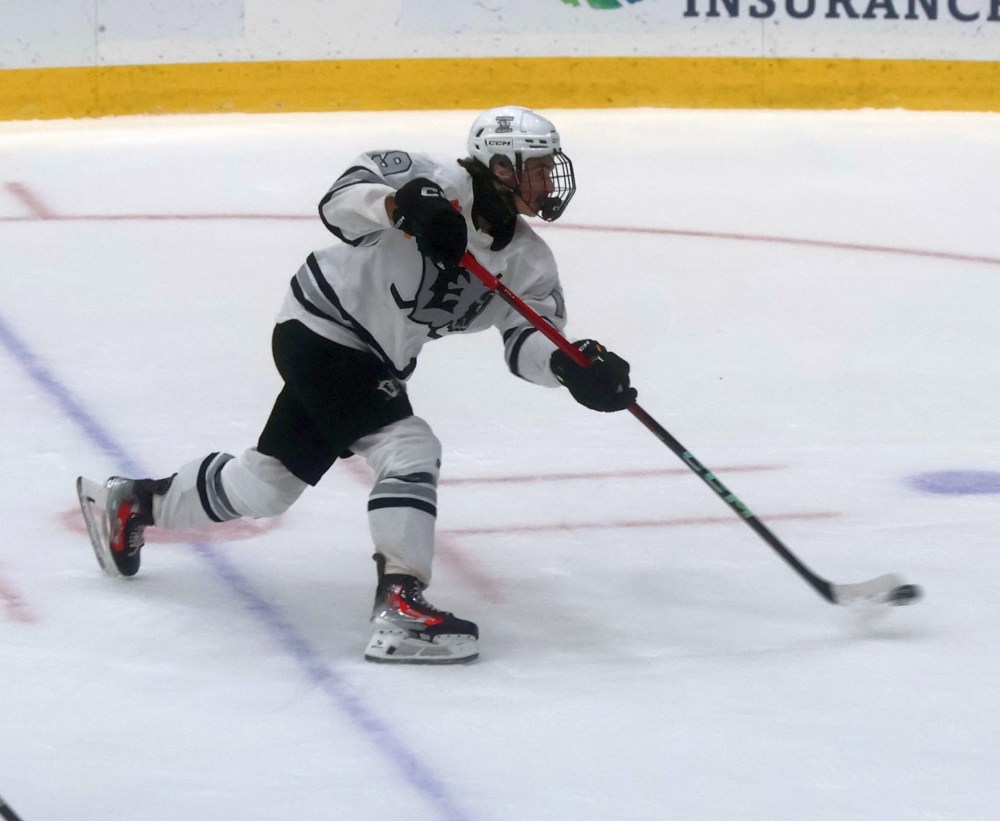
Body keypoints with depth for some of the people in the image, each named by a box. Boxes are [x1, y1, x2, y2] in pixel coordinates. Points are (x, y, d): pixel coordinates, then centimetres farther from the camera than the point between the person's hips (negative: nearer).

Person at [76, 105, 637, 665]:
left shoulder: (528, 260, 1)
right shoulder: (439, 182, -19)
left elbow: (528, 342, -5)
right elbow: (342, 199, -27)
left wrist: (569, 366, -27)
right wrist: (404, 205, -47)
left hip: (373, 362, 9)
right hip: (322, 329, -9)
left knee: (268, 483, 17)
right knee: (410, 450, -22)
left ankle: (135, 503, 36)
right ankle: (400, 608, -26)